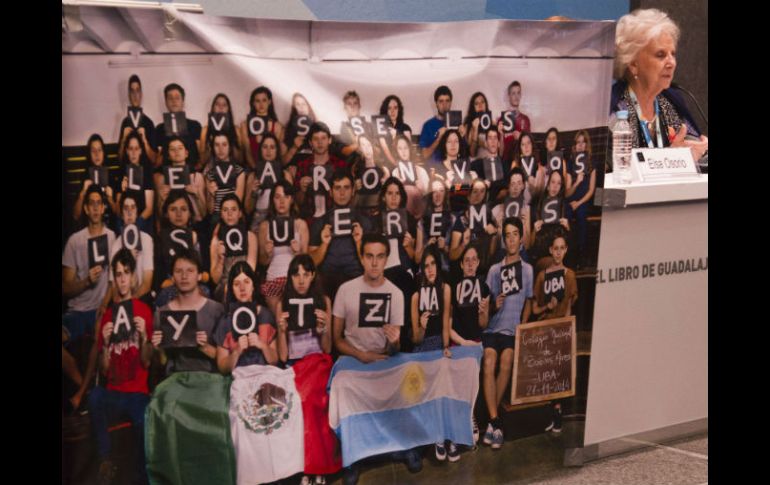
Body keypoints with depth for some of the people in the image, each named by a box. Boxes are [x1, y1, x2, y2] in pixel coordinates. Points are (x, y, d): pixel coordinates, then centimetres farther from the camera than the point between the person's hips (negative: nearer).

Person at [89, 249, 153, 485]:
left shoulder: (144, 311, 3)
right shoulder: (108, 314, 11)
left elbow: (147, 361, -1)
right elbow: (103, 369, 8)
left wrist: (144, 336, -18)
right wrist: (105, 343, -9)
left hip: (138, 391, -2)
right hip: (113, 391, 2)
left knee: (142, 422, -32)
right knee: (94, 397, -32)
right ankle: (105, 459, -16)